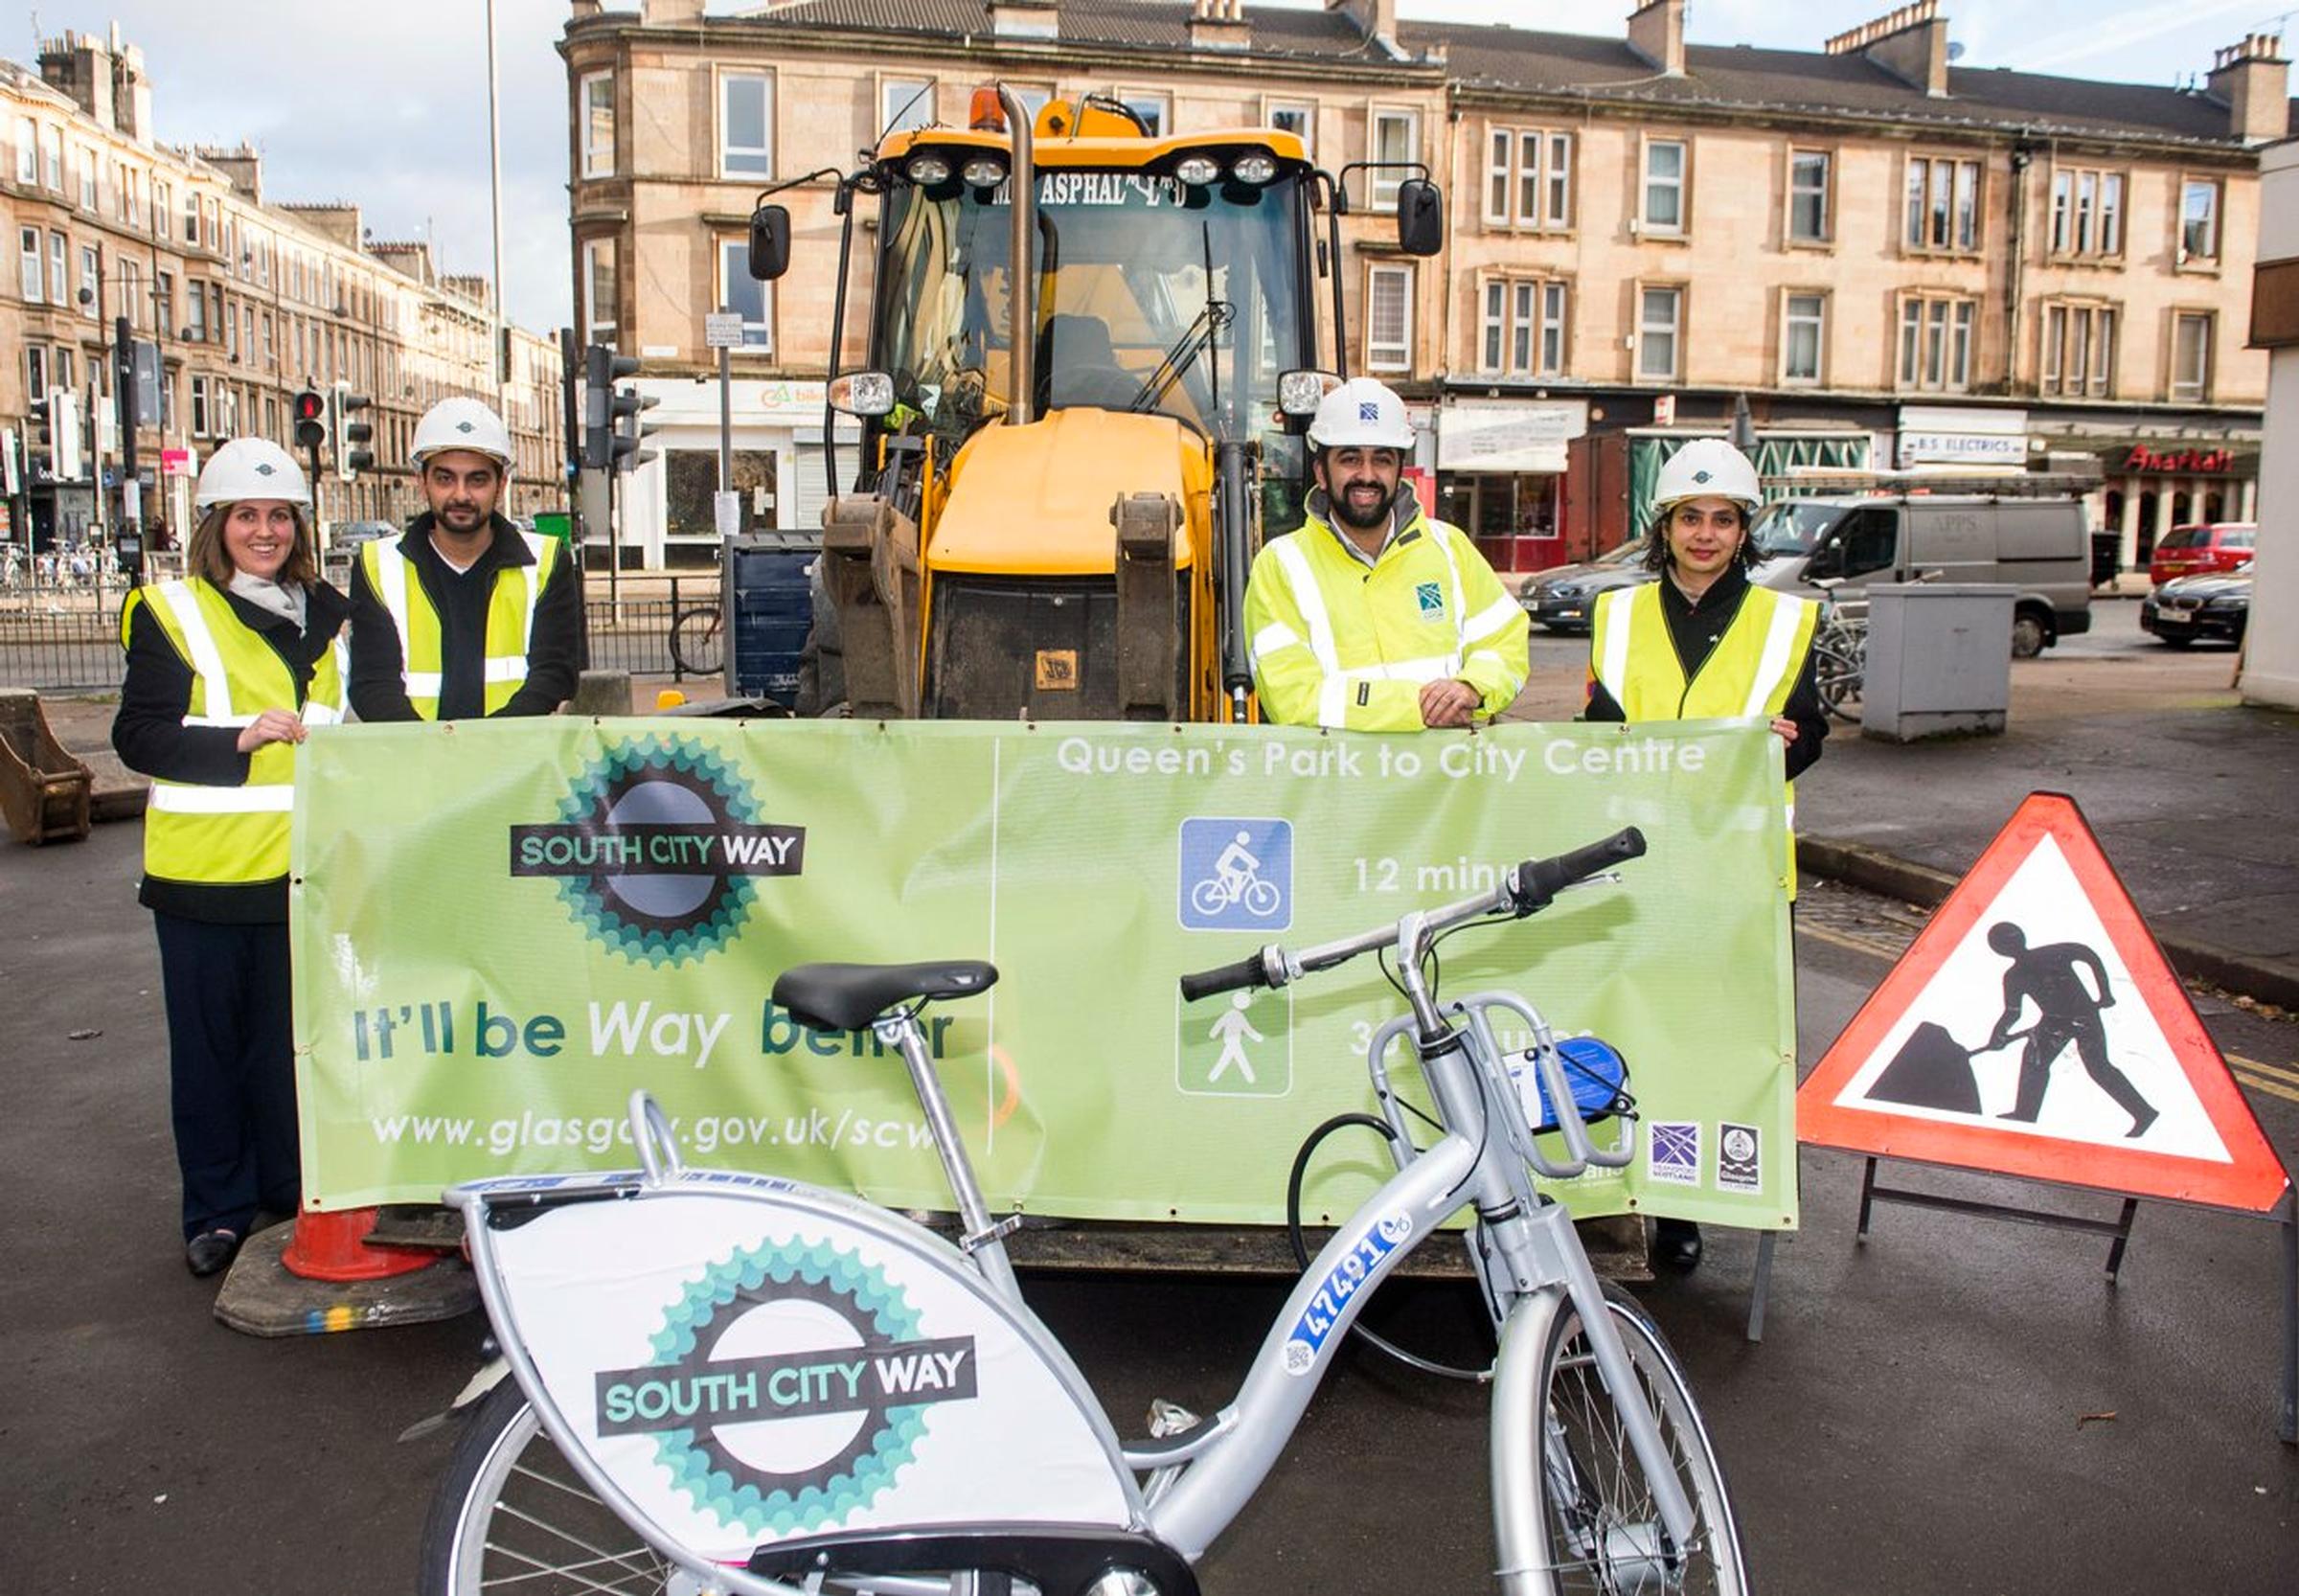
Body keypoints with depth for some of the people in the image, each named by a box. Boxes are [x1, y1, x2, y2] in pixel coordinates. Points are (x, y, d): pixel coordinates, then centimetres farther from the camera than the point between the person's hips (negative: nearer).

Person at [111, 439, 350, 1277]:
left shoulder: (327, 616, 12)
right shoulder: (172, 615, -1)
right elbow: (138, 736, -8)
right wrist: (238, 739, -21)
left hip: (301, 868, 3)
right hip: (204, 869, -3)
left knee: (295, 1041, 8)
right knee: (210, 1043, 6)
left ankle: (296, 1193, 22)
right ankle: (218, 1210, 19)